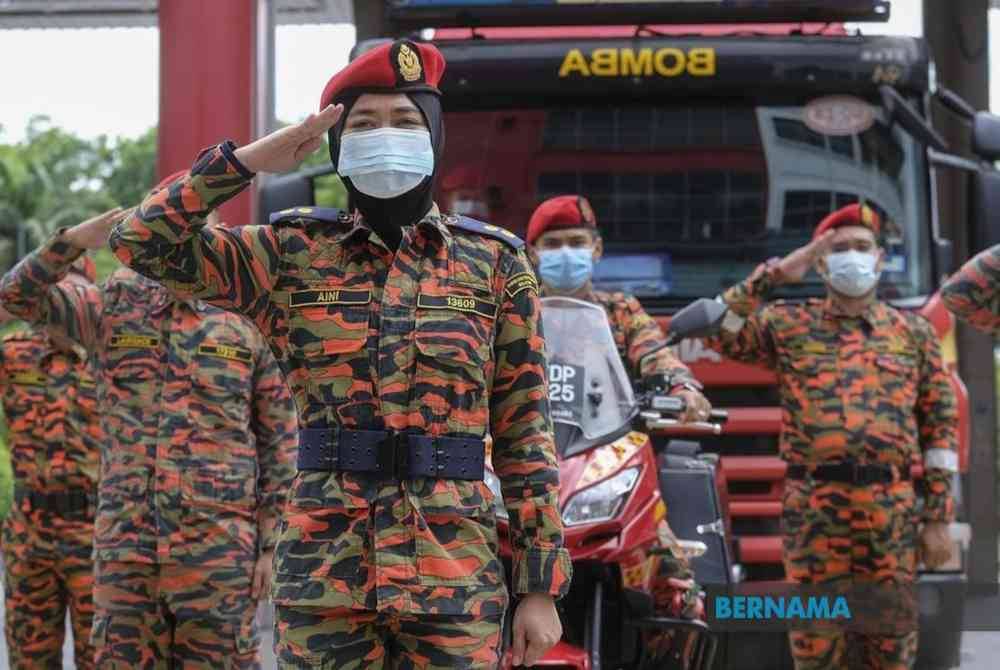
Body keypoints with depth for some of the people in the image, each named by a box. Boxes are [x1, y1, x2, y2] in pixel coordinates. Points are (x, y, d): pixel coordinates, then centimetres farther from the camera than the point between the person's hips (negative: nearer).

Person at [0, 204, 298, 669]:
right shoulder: (116, 309, 11)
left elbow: (278, 444, 5)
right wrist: (75, 239, -13)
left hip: (218, 546, -2)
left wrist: (269, 544, 0)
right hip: (126, 546, 3)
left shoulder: (248, 324, 3)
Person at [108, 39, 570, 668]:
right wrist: (248, 160, -5)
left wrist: (542, 585, 0)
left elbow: (525, 437, 4)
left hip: (457, 584, 0)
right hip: (325, 578, 1)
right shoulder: (295, 254, 7)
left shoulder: (496, 263, 6)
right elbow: (143, 240, -1)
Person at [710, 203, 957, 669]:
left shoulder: (913, 333, 13)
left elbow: (940, 427, 11)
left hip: (893, 513, 1)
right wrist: (774, 275, -3)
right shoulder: (789, 326, 10)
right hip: (814, 511, -1)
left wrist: (938, 518, 5)